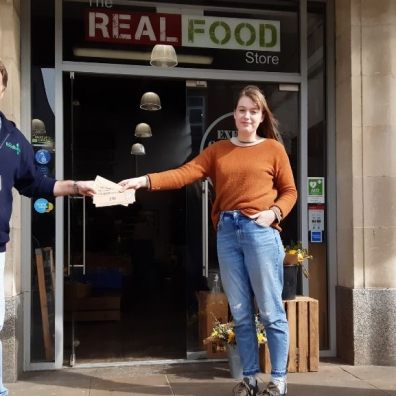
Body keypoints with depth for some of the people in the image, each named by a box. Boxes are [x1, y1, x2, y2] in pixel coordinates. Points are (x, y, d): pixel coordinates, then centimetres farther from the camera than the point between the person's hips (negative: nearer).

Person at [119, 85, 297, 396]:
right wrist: (144, 181, -12)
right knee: (241, 313, 9)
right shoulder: (218, 150, 12)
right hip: (227, 232, 3)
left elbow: (289, 191, 8)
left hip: (261, 232, -3)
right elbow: (183, 174, 0)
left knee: (271, 310, 2)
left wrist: (274, 212, -12)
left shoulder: (273, 148, 6)